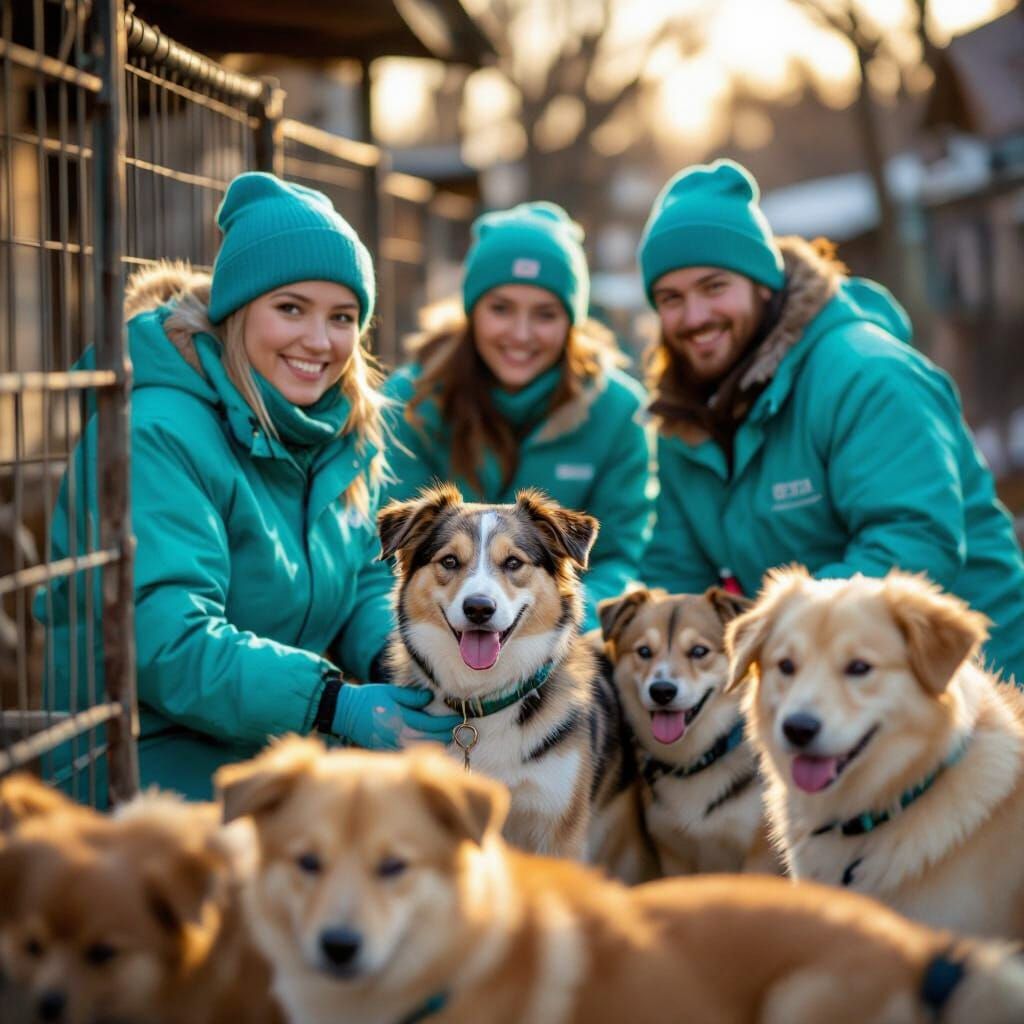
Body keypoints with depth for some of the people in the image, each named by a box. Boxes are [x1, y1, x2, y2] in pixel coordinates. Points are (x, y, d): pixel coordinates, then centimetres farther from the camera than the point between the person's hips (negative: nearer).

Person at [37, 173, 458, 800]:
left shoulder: (345, 435, 8)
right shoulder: (154, 436, -18)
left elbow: (365, 580, 12)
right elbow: (163, 638, -25)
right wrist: (333, 703, -28)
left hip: (288, 758, 8)